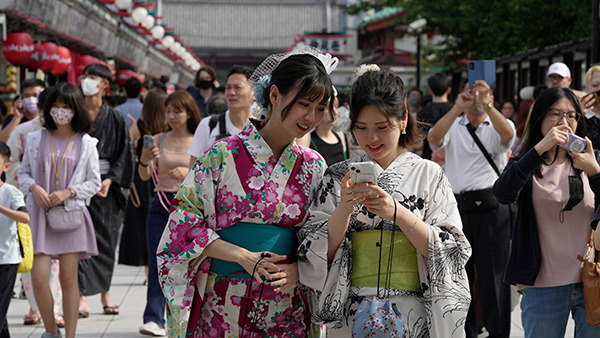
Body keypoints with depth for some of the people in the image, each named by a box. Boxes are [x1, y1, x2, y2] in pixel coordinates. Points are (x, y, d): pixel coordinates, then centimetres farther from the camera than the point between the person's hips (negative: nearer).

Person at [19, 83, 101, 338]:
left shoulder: (85, 143, 3)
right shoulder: (36, 139, 6)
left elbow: (94, 182, 5)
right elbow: (23, 173, 12)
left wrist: (68, 193, -10)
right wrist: (34, 188, -9)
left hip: (71, 212, -1)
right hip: (41, 212, 1)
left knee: (69, 278, -1)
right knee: (39, 276, -10)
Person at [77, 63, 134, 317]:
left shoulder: (115, 119, 5)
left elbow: (124, 153, 3)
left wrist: (110, 180, -10)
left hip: (106, 185, 1)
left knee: (106, 239, 7)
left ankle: (105, 292, 20)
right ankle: (83, 298, -9)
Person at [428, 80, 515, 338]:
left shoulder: (498, 126, 8)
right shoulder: (453, 126, 12)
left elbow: (508, 135, -17)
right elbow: (434, 138, -10)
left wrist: (485, 105, -22)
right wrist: (458, 108, -14)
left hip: (492, 207, -2)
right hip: (458, 207, 2)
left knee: (493, 273, 1)